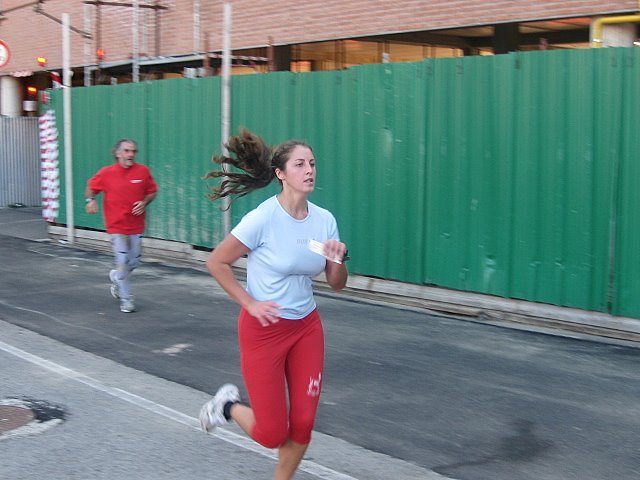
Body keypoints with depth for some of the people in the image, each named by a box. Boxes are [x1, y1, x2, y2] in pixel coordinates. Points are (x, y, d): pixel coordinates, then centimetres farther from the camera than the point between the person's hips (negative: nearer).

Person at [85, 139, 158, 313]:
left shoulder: (143, 171, -1)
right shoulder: (107, 173, -4)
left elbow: (152, 191, 10)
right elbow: (91, 187, 11)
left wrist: (144, 202, -9)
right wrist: (91, 200, -9)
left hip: (136, 226, 3)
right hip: (117, 226, -2)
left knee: (134, 262, 9)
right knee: (123, 262, -6)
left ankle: (116, 276, 42)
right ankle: (126, 299, 8)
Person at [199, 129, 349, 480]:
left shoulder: (325, 220, -2)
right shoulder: (263, 218, -18)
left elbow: (336, 284, 6)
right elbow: (216, 263, -10)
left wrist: (337, 259, -14)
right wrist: (250, 303, -13)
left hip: (307, 327, 5)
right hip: (263, 329, -5)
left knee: (303, 423, 5)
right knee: (272, 434, -1)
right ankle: (228, 406, 30)